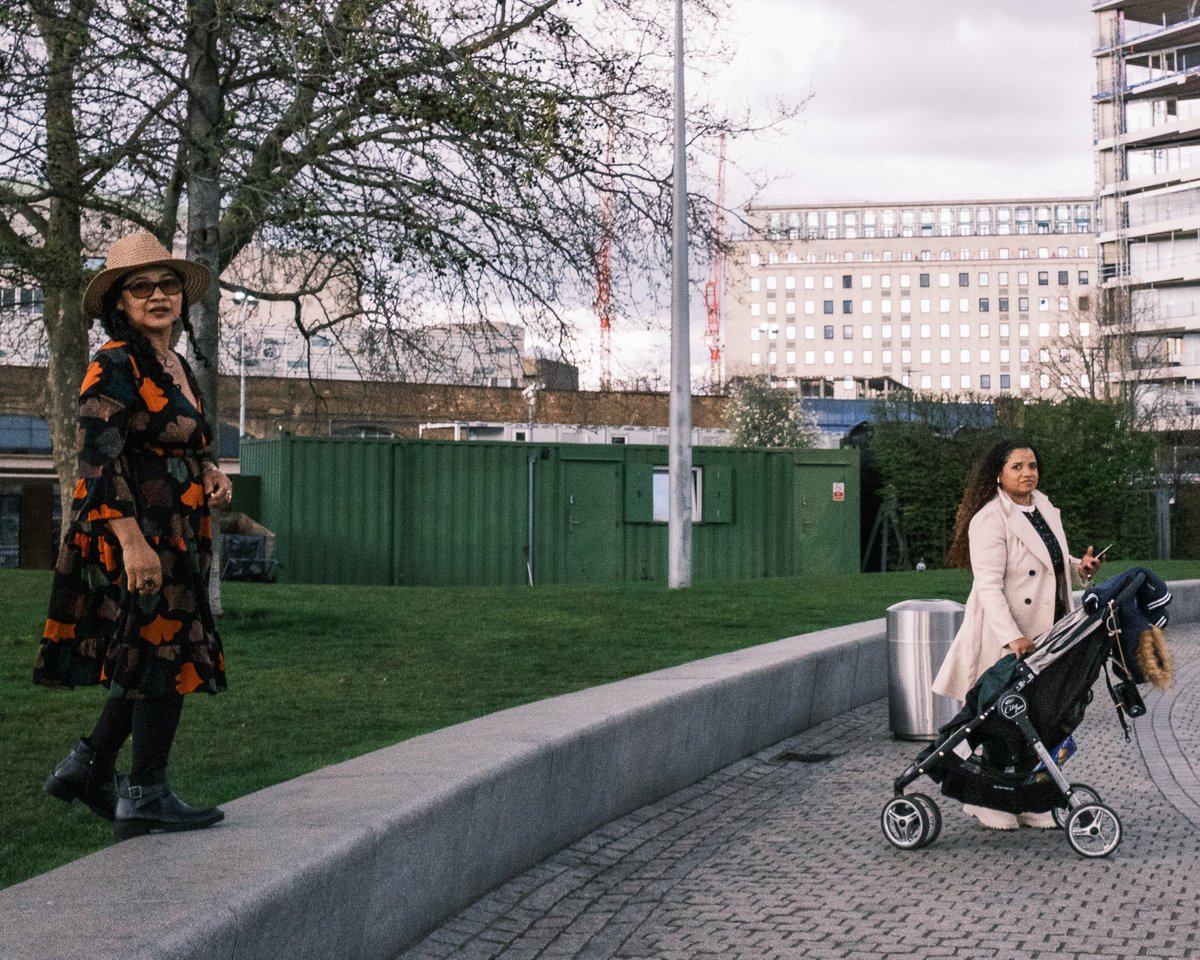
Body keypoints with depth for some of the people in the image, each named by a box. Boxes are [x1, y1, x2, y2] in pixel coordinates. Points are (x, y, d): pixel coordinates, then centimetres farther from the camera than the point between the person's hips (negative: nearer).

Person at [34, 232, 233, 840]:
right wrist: (133, 542, -25)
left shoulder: (178, 366, 15)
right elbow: (98, 460, -19)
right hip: (134, 536, -9)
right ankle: (144, 798, 6)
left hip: (173, 535, 9)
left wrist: (212, 473, 5)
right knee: (166, 652, -5)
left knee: (150, 657, 14)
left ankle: (87, 768, 26)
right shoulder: (114, 366, -12)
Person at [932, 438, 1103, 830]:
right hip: (1005, 640, -8)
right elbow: (988, 587, -22)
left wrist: (1080, 567, 4)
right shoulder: (989, 520, -16)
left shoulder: (1043, 506, 10)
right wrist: (1012, 637, -32)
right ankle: (990, 805, 14)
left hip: (1048, 633, 8)